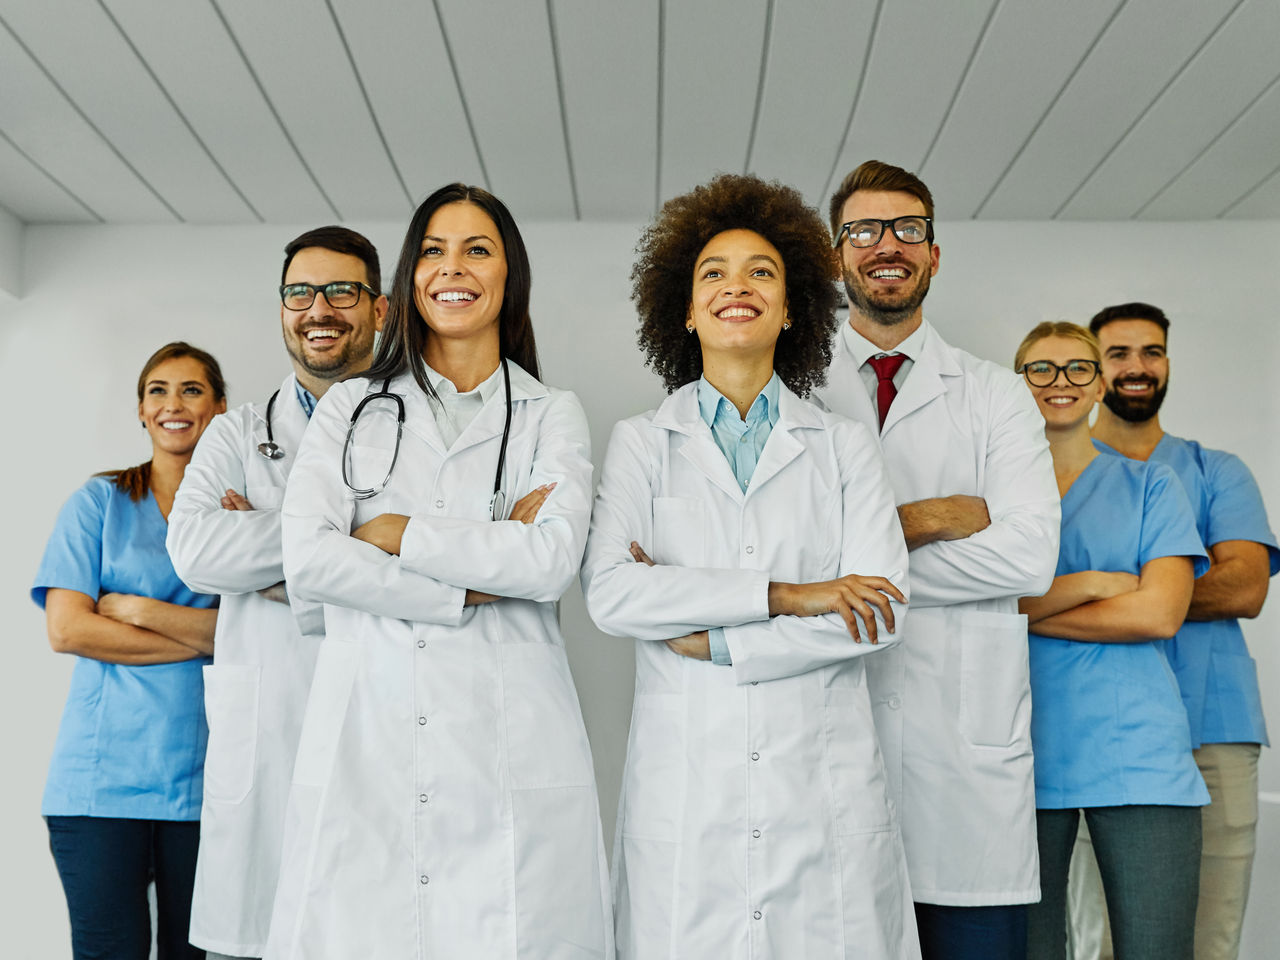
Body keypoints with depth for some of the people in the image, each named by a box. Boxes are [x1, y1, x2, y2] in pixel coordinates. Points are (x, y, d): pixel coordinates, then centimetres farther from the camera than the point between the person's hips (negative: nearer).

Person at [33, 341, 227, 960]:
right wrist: (204, 637, -7)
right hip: (103, 775, -1)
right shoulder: (99, 502, 7)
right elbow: (67, 630, -4)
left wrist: (140, 610, -8)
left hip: (203, 774, 1)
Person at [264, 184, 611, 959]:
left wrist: (393, 533, -5)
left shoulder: (553, 416, 10)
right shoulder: (350, 408, 13)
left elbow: (552, 562, -7)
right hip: (365, 745, 1)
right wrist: (479, 582, -8)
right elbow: (307, 558, -3)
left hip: (507, 747, -1)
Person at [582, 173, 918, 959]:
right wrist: (782, 595, -14)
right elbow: (610, 595, -9)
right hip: (687, 791, 0)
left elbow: (882, 611, -4)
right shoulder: (641, 443, 6)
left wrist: (708, 638, -8)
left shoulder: (846, 446, 8)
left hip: (826, 786, 1)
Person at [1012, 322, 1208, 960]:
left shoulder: (1148, 485, 10)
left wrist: (1023, 609, -4)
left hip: (1136, 756, 0)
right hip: (1022, 754, 1)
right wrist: (1090, 583, -8)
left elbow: (1159, 614, -4)